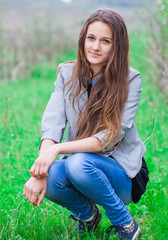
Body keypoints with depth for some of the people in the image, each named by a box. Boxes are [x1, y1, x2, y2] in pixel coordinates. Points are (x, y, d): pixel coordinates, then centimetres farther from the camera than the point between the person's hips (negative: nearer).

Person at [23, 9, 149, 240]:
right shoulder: (67, 73, 0)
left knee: (78, 163, -34)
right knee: (51, 176, -30)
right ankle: (87, 213, 6)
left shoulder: (130, 79, -11)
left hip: (123, 171, -3)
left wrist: (58, 149, -30)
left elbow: (110, 138, -20)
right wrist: (40, 171, -28)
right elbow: (52, 125, -11)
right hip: (80, 162, 3)